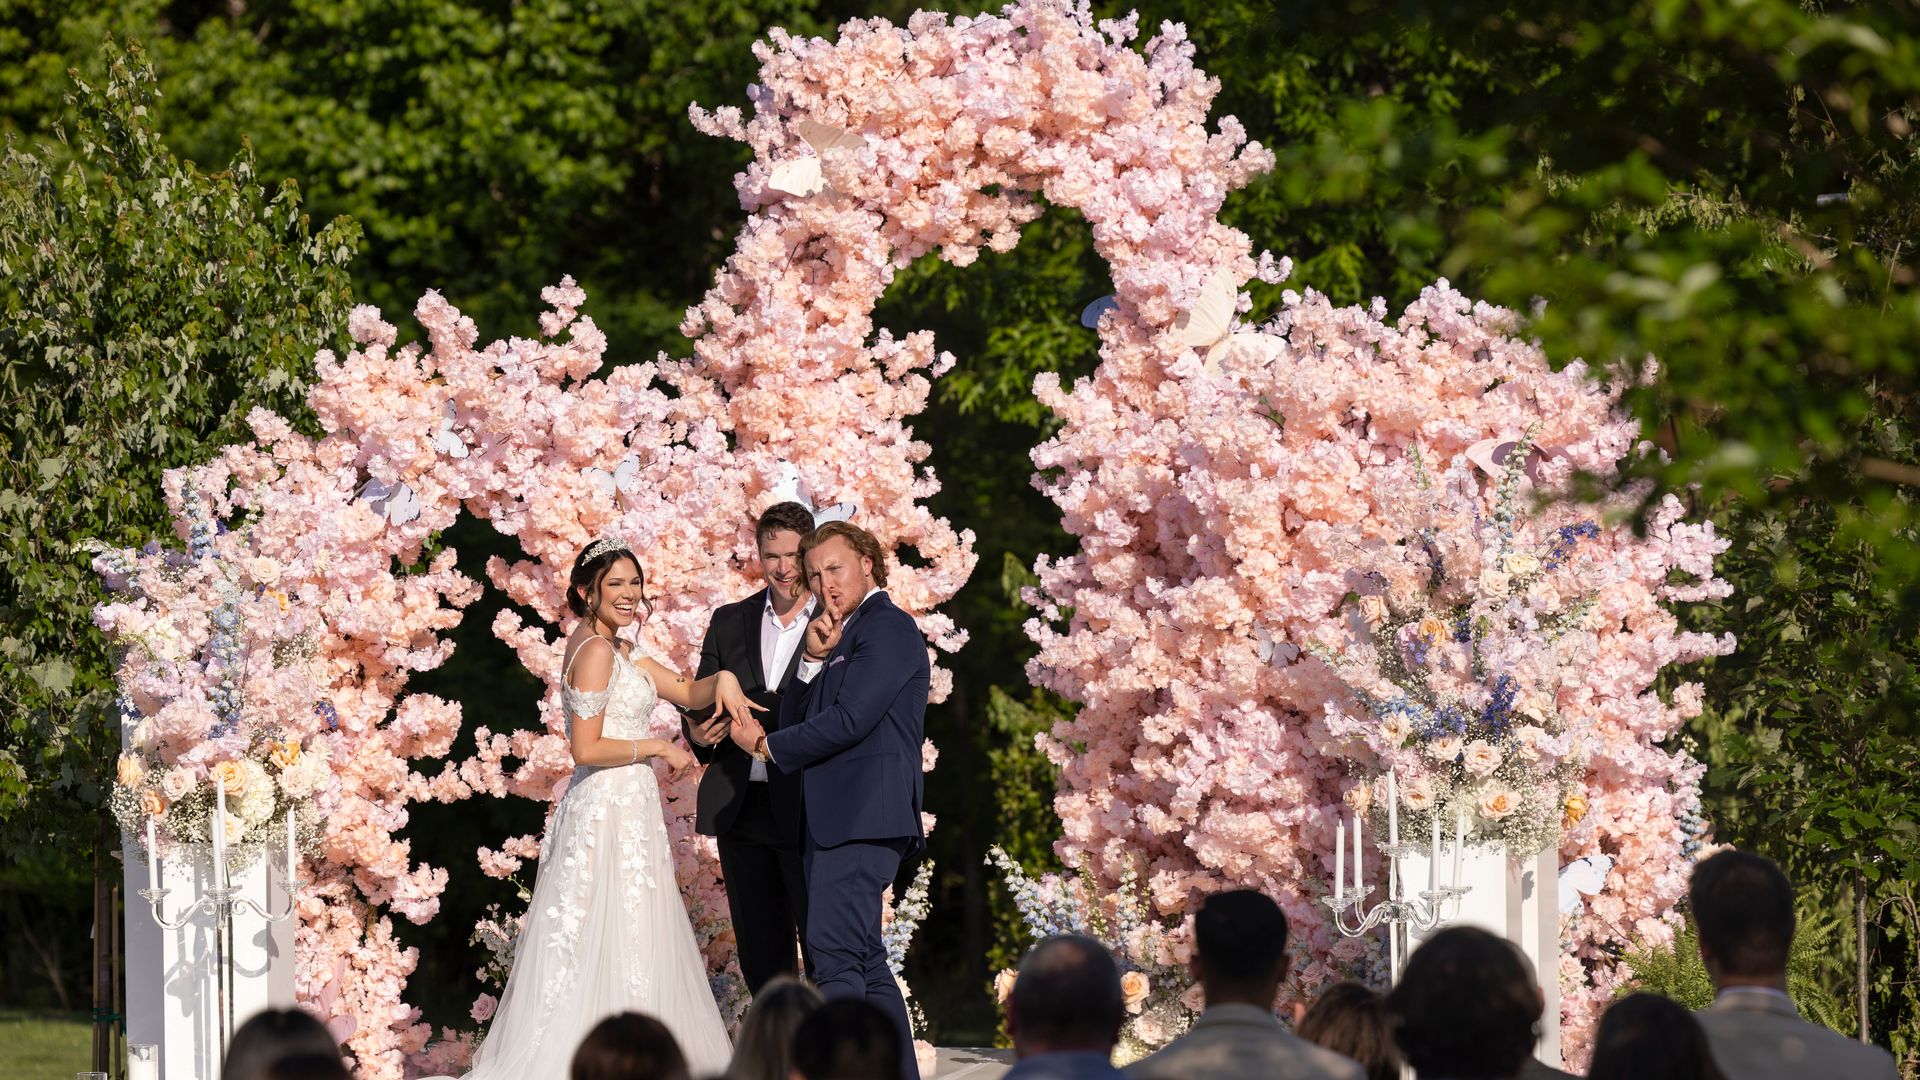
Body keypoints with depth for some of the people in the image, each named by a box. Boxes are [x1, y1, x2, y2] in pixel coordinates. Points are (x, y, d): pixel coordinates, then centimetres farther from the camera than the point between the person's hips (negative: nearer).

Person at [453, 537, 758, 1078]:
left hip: (626, 809, 10)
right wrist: (656, 748, -11)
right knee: (613, 948, -7)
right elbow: (587, 749, -20)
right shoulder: (596, 652, -14)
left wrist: (724, 680, -8)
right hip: (610, 810, -10)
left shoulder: (617, 649, 15)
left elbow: (687, 692, 12)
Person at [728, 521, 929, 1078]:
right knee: (864, 961, 11)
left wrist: (766, 746, -4)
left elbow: (847, 720, -16)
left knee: (834, 954, -18)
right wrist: (813, 661, 0)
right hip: (840, 818, 11)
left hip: (862, 816, -11)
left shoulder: (888, 627, -7)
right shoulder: (844, 635, 24)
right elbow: (798, 718, 18)